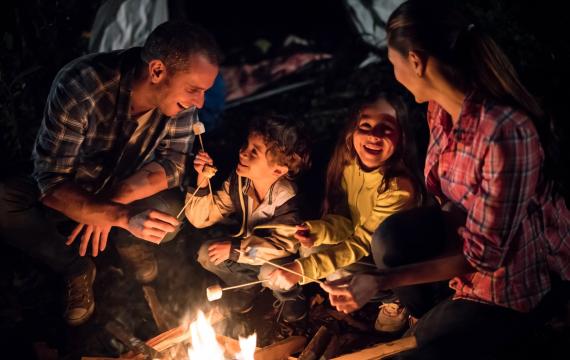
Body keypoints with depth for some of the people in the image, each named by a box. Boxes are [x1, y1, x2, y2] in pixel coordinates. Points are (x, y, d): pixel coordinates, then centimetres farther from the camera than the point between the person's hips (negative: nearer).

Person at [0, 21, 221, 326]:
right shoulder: (79, 86, -34)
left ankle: (127, 243, 4)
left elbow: (173, 163, -15)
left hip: (124, 195, 2)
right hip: (66, 198, -2)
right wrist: (123, 216, -46)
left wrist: (115, 200, -31)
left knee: (171, 214, -30)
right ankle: (76, 269, -8)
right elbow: (51, 184, -32)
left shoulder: (177, 94, -21)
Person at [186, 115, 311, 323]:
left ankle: (290, 295, 0)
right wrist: (202, 180, -28)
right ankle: (248, 285, 9)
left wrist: (235, 249, -33)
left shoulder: (287, 198, -31)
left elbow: (284, 245, -32)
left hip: (278, 260, -5)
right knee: (206, 254, -17)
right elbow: (201, 218, -12)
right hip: (247, 248, 5)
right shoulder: (238, 182, -17)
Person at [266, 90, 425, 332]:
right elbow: (343, 219, -5)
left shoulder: (400, 186, -32)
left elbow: (362, 243, -29)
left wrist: (302, 269, -33)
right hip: (366, 248, 7)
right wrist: (317, 231, -28)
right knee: (310, 250, -10)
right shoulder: (349, 163, -12)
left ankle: (395, 299, 0)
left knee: (339, 274, -25)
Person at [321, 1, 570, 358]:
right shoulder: (441, 107, -11)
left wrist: (382, 281, -31)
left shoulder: (506, 132, -37)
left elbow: (484, 256, -29)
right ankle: (431, 324, 14)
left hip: (517, 269, -7)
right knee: (391, 238, -15)